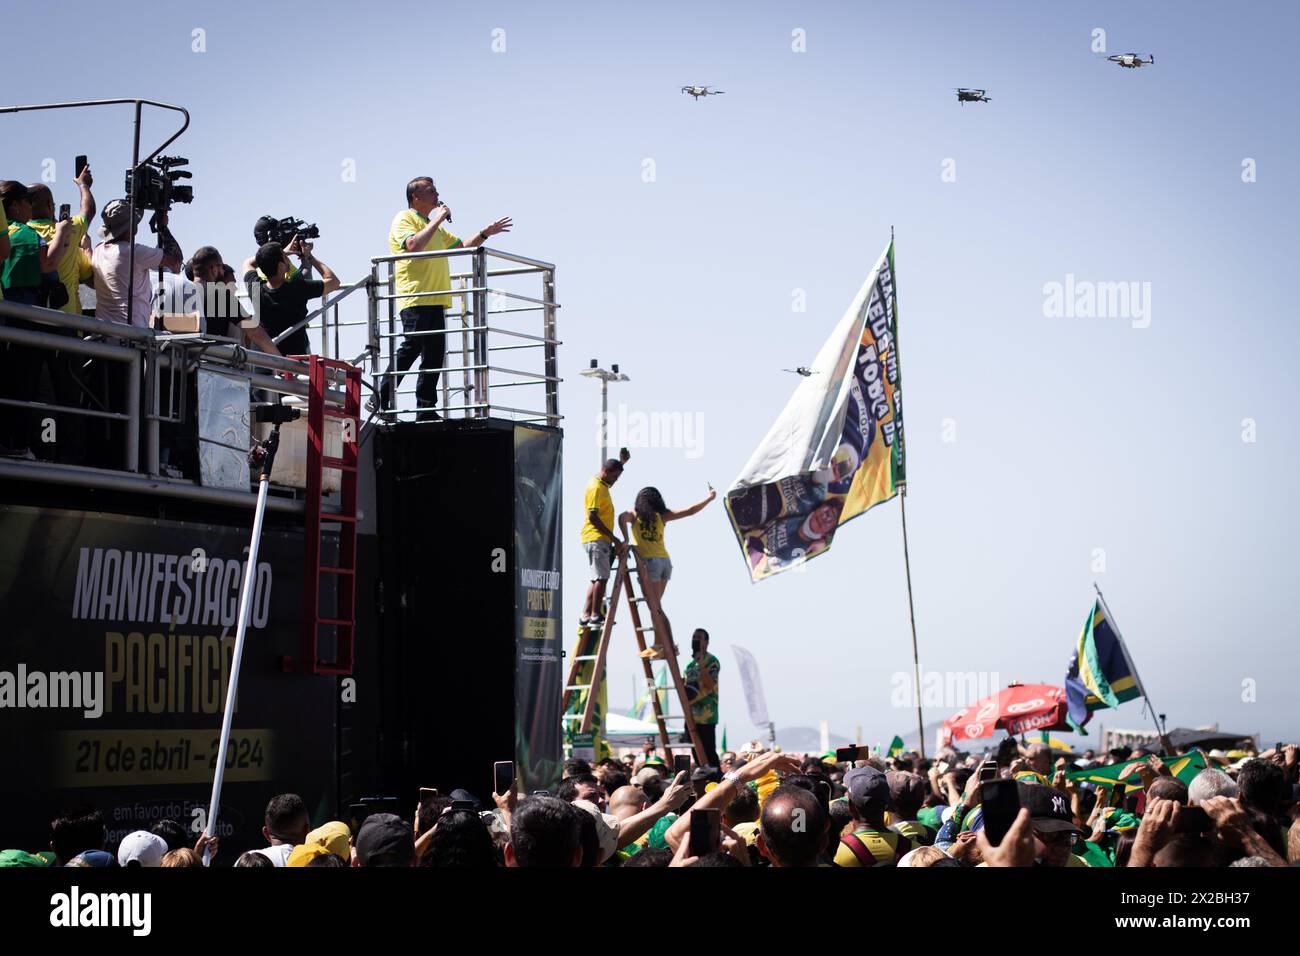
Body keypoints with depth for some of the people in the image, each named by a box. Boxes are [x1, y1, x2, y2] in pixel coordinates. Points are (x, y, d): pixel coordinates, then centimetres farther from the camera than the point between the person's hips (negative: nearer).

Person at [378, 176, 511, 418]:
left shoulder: (435, 226, 27)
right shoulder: (404, 219, -1)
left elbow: (462, 246, 33)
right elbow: (414, 245, -21)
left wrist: (485, 233, 20)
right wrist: (437, 220, -15)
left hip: (434, 301, 9)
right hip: (415, 300, -9)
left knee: (434, 354, 4)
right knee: (411, 348, -17)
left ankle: (426, 411, 4)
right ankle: (381, 400, -12)